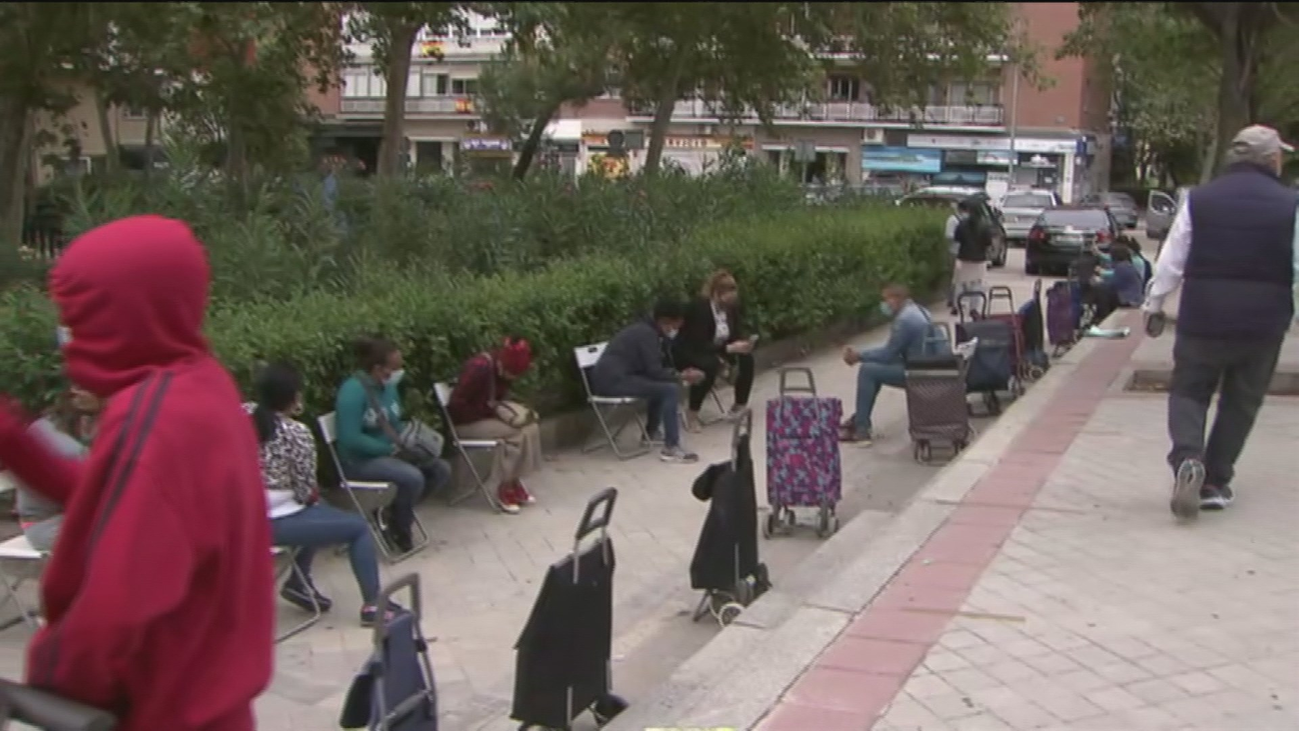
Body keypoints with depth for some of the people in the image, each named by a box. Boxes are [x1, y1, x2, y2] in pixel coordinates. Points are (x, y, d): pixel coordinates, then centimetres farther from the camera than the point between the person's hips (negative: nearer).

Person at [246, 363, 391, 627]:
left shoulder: (243, 414, 2)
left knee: (320, 512, 33)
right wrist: (315, 493, 12)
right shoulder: (296, 433, -16)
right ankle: (372, 605, 4)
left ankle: (298, 582, 36)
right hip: (273, 524, -8)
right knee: (358, 527, 5)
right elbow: (306, 493, -10)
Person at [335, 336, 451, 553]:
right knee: (413, 477, -31)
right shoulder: (353, 391, -22)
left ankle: (395, 511, 6)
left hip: (391, 452, 9)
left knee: (441, 469, -4)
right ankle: (399, 530, -5)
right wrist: (391, 448, -20)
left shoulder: (388, 387, 5)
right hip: (360, 461, -9)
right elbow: (351, 439, -26)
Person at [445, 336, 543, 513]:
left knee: (530, 426, -13)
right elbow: (456, 406, -26)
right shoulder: (479, 368, -27)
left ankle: (514, 483, -7)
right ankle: (505, 489, -12)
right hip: (464, 422, -8)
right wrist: (491, 410, -22)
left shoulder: (503, 369, -2)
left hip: (486, 416, 8)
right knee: (516, 432, -23)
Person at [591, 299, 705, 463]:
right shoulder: (647, 334, -12)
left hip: (613, 376, 11)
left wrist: (680, 374, 9)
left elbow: (655, 367, 22)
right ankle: (671, 448, -18)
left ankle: (651, 432, 30)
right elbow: (654, 372, -17)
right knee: (670, 389, -18)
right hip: (613, 380, -11)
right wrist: (682, 377, -5)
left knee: (663, 383, 24)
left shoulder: (645, 329, 19)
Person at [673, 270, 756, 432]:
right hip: (687, 353, -7)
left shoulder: (731, 306, -8)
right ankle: (692, 412, -24)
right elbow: (699, 345, -33)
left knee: (746, 357, -14)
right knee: (710, 364, -37)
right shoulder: (699, 307, -29)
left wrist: (742, 344, -24)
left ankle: (740, 406, 1)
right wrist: (729, 348, -38)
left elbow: (736, 334, 0)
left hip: (714, 351, 7)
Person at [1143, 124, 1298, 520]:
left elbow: (1171, 261, 2)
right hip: (1263, 324, 0)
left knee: (1188, 391, 12)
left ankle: (1187, 460, -14)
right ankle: (1215, 482, 17)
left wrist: (1154, 305, 13)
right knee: (1241, 402, 15)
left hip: (1202, 317, 0)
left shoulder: (1200, 199, -2)